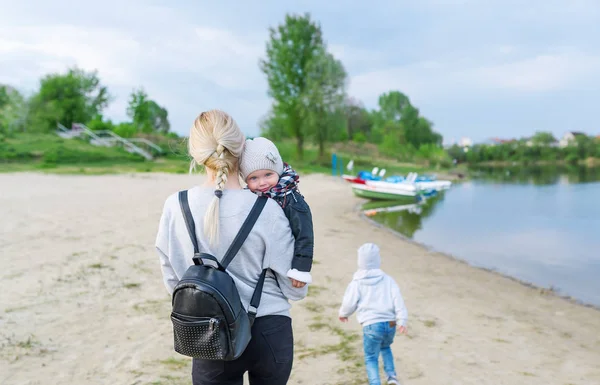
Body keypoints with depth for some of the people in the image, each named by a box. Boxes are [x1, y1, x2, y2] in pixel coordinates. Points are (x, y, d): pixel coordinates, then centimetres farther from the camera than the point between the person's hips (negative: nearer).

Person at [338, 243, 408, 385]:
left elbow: (349, 303, 2)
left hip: (371, 325, -3)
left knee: (371, 358, 11)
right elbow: (398, 300, -2)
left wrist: (343, 313, 24)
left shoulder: (356, 283, 1)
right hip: (390, 324, 3)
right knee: (385, 347, 32)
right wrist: (402, 321, -5)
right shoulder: (388, 280, 8)